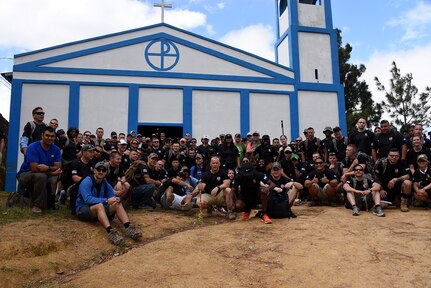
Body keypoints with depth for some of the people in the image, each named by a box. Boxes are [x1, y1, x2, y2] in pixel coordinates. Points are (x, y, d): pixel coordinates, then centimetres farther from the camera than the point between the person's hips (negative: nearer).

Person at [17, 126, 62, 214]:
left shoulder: (56, 149, -4)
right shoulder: (32, 147, -18)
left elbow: (58, 167, -11)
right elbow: (35, 168, -26)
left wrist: (48, 168, -31)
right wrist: (53, 172, -22)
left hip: (45, 175, 4)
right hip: (25, 174, -4)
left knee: (55, 178, -27)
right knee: (41, 176, -35)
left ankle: (49, 202, -8)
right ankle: (37, 205, -21)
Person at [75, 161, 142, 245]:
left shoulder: (105, 184, 7)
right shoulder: (86, 182, -13)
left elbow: (113, 197, 5)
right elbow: (87, 199, -28)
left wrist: (116, 199, -21)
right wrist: (106, 201, -34)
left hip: (99, 210, 7)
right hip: (83, 210, -6)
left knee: (118, 204, -15)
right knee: (99, 205, -36)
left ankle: (128, 228, -37)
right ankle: (111, 232, -57)